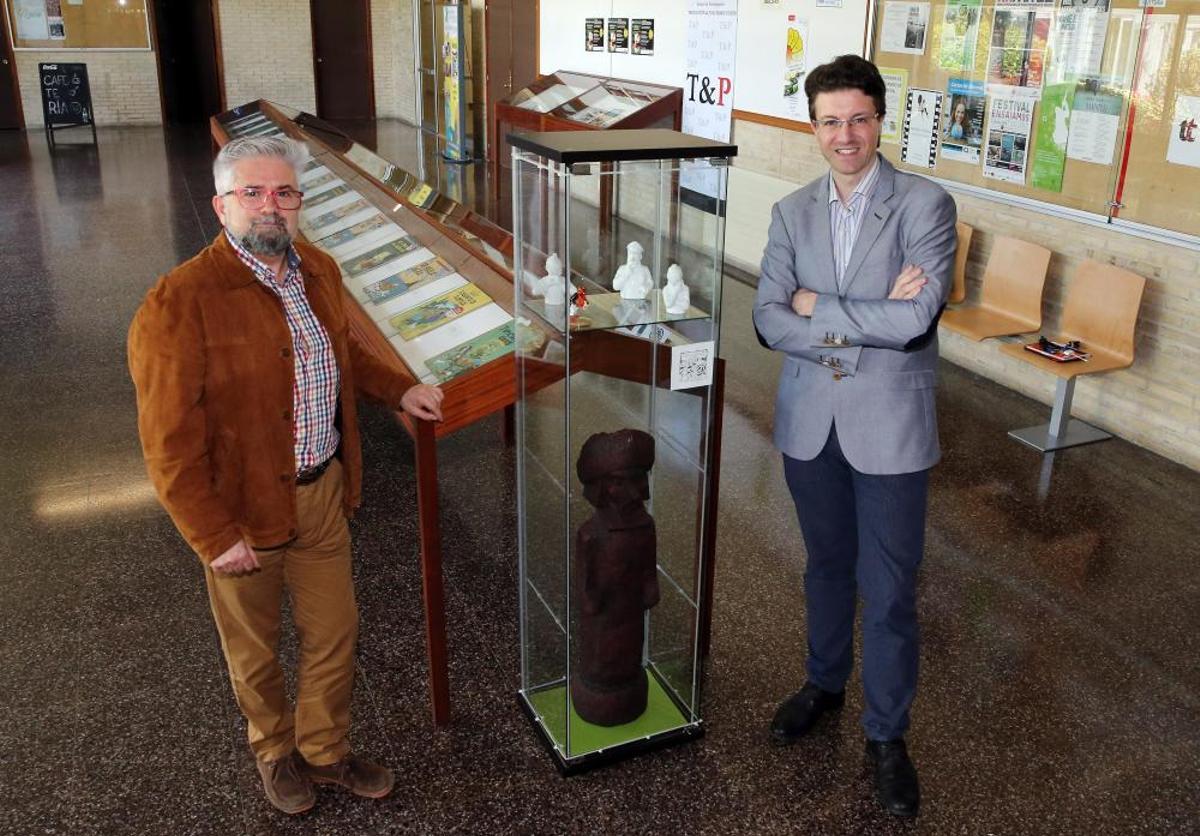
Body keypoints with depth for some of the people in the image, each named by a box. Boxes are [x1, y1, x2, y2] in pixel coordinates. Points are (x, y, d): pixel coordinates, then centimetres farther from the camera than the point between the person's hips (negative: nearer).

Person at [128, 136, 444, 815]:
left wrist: (398, 389, 7)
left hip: (323, 492, 6)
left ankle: (326, 751, 42)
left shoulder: (319, 271, 1)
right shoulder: (180, 302, -22)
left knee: (335, 632, 18)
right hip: (244, 509, -5)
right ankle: (276, 751, 45)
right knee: (255, 649, 18)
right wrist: (214, 535, -19)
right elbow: (170, 440, -21)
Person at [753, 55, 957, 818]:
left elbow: (916, 317, -22)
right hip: (810, 423, 4)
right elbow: (769, 321, -8)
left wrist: (818, 306, -13)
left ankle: (887, 734, 26)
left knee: (889, 590, 6)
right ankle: (824, 685, 44)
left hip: (889, 426, -3)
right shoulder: (792, 213, 2)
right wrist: (866, 322, -18)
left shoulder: (926, 204, -9)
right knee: (827, 566, 21)